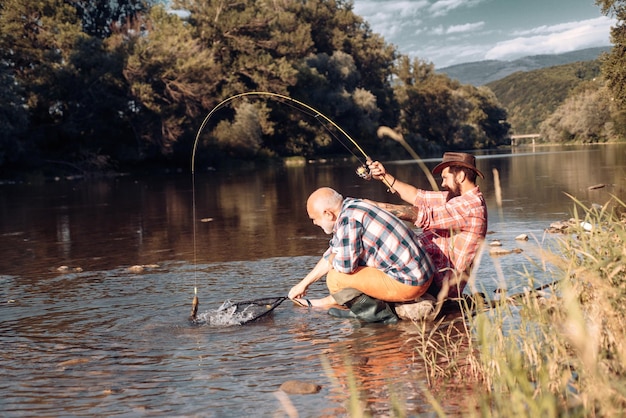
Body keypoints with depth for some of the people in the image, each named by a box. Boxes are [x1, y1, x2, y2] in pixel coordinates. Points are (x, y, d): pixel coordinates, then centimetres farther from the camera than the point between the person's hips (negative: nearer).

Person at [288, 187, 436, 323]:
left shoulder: (348, 218, -17)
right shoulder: (350, 207, 12)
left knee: (334, 278, -10)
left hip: (407, 284, -10)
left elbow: (345, 265, -20)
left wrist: (333, 260, 3)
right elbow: (332, 253, 23)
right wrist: (304, 284, 28)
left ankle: (379, 313, -1)